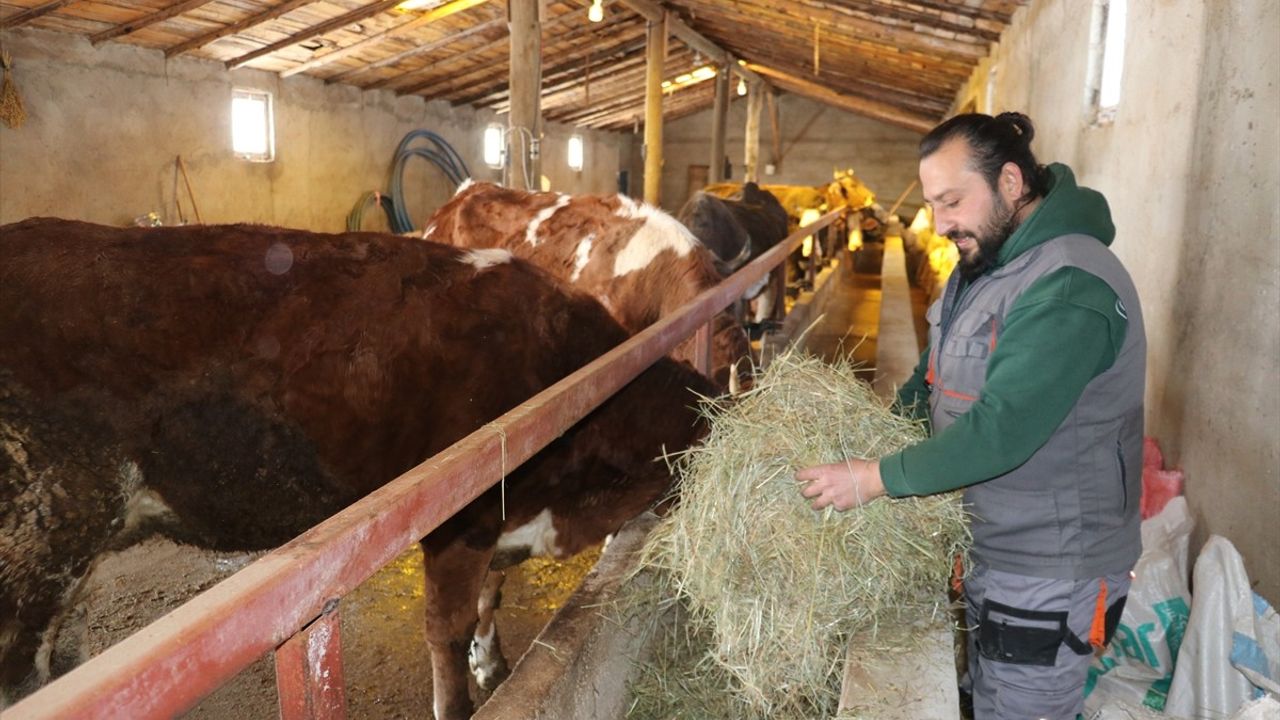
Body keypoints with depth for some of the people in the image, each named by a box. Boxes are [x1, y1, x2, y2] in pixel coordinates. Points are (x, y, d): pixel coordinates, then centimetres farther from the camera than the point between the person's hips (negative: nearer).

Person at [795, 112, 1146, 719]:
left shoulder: (1068, 289, -26)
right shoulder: (985, 261, 7)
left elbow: (1000, 429, -31)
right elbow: (937, 372, 16)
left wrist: (878, 478, -26)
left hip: (1047, 577, -9)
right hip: (990, 550, 9)